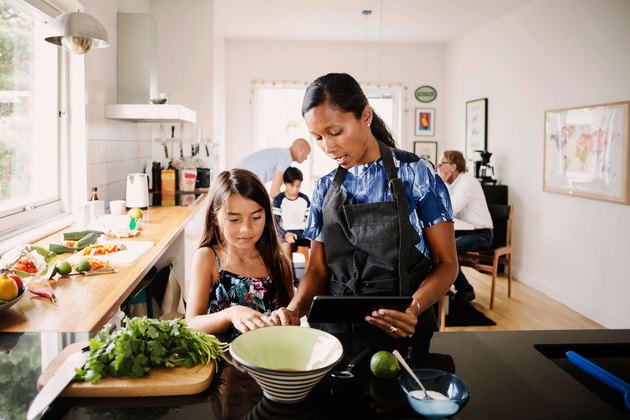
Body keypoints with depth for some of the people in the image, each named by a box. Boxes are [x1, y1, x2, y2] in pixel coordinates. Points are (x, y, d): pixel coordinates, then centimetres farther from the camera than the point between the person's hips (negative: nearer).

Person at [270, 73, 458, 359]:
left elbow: (446, 263, -3)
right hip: (335, 331, 3)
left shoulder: (416, 174, -3)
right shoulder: (324, 189, 9)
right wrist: (295, 309, -11)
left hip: (402, 334, -3)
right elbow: (318, 269, 10)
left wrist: (414, 308, -22)